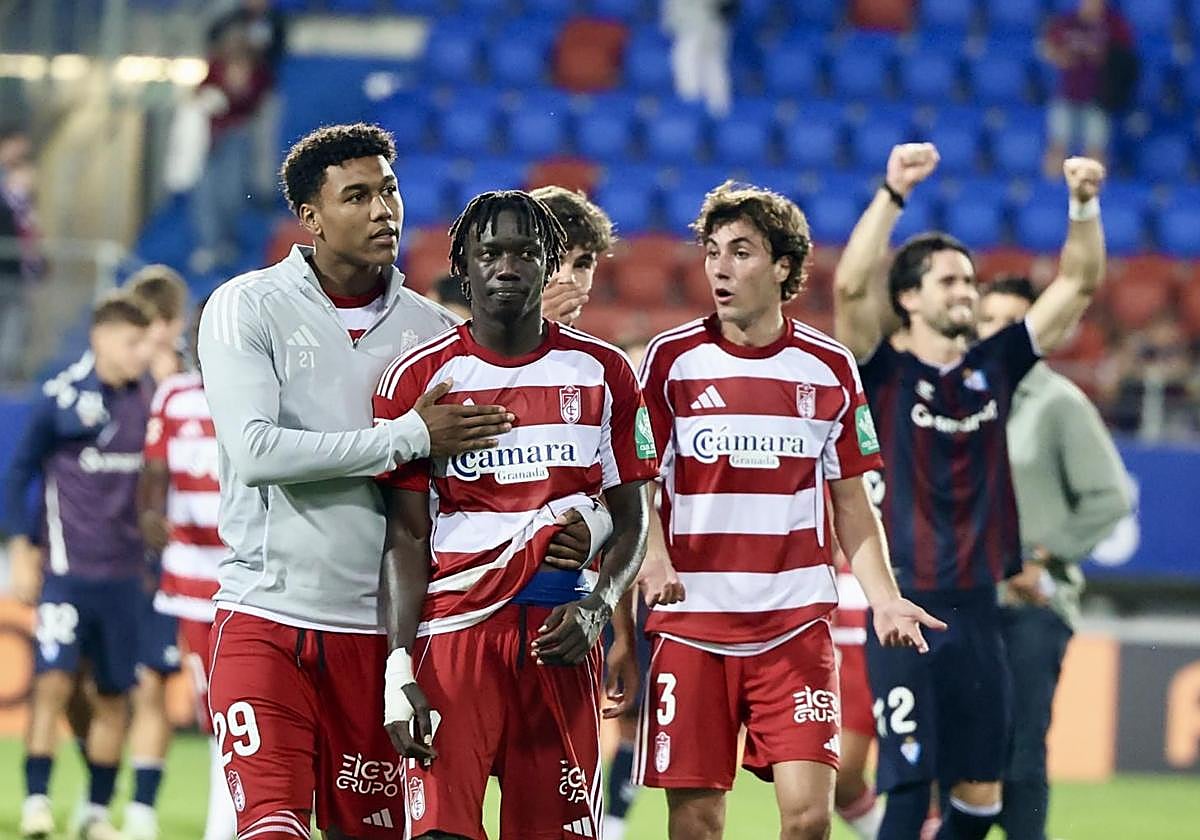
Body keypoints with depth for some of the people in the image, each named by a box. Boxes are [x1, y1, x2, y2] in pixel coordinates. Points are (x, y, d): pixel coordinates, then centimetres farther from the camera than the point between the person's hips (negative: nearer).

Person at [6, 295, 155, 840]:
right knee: (54, 680, -12)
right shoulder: (61, 397, -6)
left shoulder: (150, 400, 5)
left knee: (114, 694, 5)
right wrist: (22, 550, -4)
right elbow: (21, 473, 0)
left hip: (124, 574, 4)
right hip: (68, 569, -4)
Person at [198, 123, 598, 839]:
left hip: (375, 628, 3)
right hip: (267, 621, -3)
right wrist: (409, 437, -16)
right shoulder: (247, 309, -2)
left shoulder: (433, 331, 9)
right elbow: (255, 451, -16)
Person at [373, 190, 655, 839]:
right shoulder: (419, 378, 3)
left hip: (562, 639, 2)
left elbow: (630, 520, 13)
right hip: (455, 633, -2)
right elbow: (406, 537, 1)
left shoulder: (602, 373, 9)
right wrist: (399, 672, -10)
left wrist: (596, 609, -7)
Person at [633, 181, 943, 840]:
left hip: (796, 624, 1)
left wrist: (884, 597, -1)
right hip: (691, 621, -1)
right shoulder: (671, 358, 2)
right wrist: (653, 559, -20)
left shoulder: (828, 368, 6)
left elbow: (851, 499, 13)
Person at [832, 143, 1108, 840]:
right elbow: (852, 288, -20)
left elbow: (1078, 286, 9)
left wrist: (1085, 204, -6)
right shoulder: (885, 373, -2)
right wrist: (894, 194, -26)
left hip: (978, 612, 5)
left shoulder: (994, 366, 10)